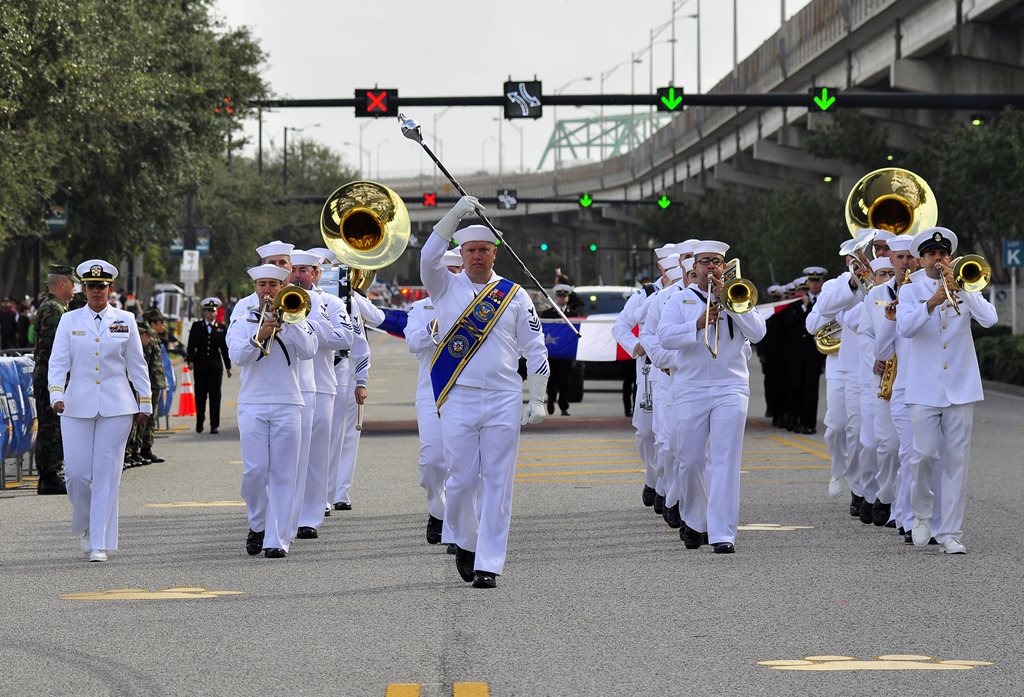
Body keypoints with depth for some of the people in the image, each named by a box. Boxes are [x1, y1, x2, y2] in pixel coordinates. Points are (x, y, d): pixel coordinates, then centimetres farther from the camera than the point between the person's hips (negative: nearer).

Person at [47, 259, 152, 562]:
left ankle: (100, 543, -1)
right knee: (76, 472, -4)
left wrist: (145, 403, 9)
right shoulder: (70, 320, 5)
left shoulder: (125, 320, 6)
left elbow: (137, 364, 10)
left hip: (116, 408, 0)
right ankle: (84, 525, 24)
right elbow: (58, 361, -1)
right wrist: (56, 395, -16)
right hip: (78, 406, 0)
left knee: (107, 474, -4)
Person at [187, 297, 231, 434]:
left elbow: (225, 348, 8)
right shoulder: (196, 326, 6)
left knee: (215, 395, -3)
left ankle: (214, 424, -2)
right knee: (200, 394, 4)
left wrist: (228, 366, 7)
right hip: (200, 365, 0)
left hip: (216, 365, 0)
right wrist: (190, 360, -11)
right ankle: (200, 421, 21)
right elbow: (191, 345, 1)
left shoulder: (221, 327, 8)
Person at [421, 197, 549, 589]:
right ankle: (464, 542, 26)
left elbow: (535, 350, 8)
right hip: (458, 399, 0)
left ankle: (489, 564, 3)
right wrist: (457, 214, -19)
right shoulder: (447, 288, 7)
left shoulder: (514, 296, 7)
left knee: (497, 483, -1)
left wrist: (537, 399, 0)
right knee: (462, 478, 0)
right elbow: (429, 258, -14)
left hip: (504, 401, 0)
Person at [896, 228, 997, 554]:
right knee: (925, 454, -9)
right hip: (925, 389, -1)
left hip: (961, 388, 1)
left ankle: (950, 532, 3)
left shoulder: (965, 289, 9)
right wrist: (934, 300, -27)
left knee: (956, 460, 0)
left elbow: (989, 319, -9)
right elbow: (905, 327, -14)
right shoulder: (911, 291, 5)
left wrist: (959, 288, -18)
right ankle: (922, 513, 17)